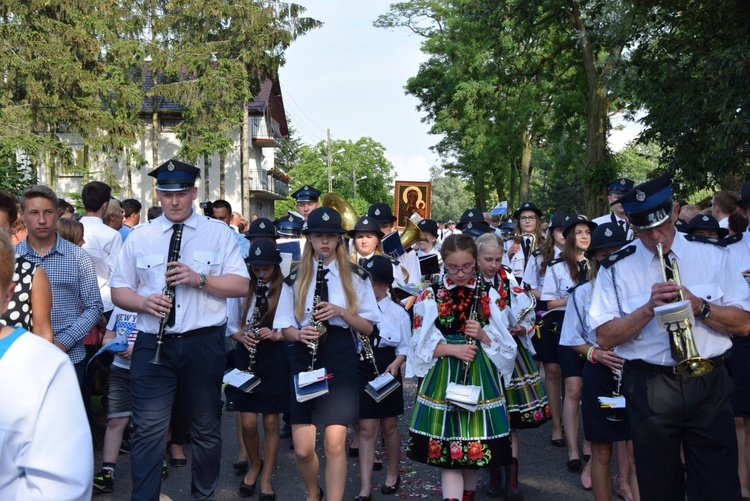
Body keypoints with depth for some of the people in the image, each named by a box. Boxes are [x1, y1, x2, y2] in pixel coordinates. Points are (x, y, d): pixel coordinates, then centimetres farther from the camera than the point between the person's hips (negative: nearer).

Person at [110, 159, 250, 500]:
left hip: (204, 344, 0)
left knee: (206, 430, 14)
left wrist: (200, 279, -18)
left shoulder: (219, 233, 3)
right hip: (153, 344, 0)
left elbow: (241, 285, -3)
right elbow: (119, 290, 8)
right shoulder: (140, 237, 7)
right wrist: (143, 302, -13)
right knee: (149, 431, -3)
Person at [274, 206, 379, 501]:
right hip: (304, 361, 1)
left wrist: (342, 312, -15)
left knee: (334, 444, -7)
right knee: (303, 449, 1)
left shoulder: (356, 277, 3)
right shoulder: (295, 279, 6)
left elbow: (368, 328, 2)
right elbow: (284, 327, 7)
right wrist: (299, 334, -15)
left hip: (340, 359, -1)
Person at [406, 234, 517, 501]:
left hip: (481, 378, 2)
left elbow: (505, 343, 4)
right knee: (447, 451, -5)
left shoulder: (490, 295, 4)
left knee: (476, 446, 10)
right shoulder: (430, 295, 1)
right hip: (442, 379, -1)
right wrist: (452, 349, -16)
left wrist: (483, 335, -14)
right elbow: (421, 344, -2)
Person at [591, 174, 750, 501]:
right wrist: (648, 308, -18)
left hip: (709, 385, 1)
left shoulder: (712, 255, 4)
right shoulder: (616, 269, 0)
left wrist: (700, 307, -16)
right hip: (648, 389, 0)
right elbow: (605, 338, -5)